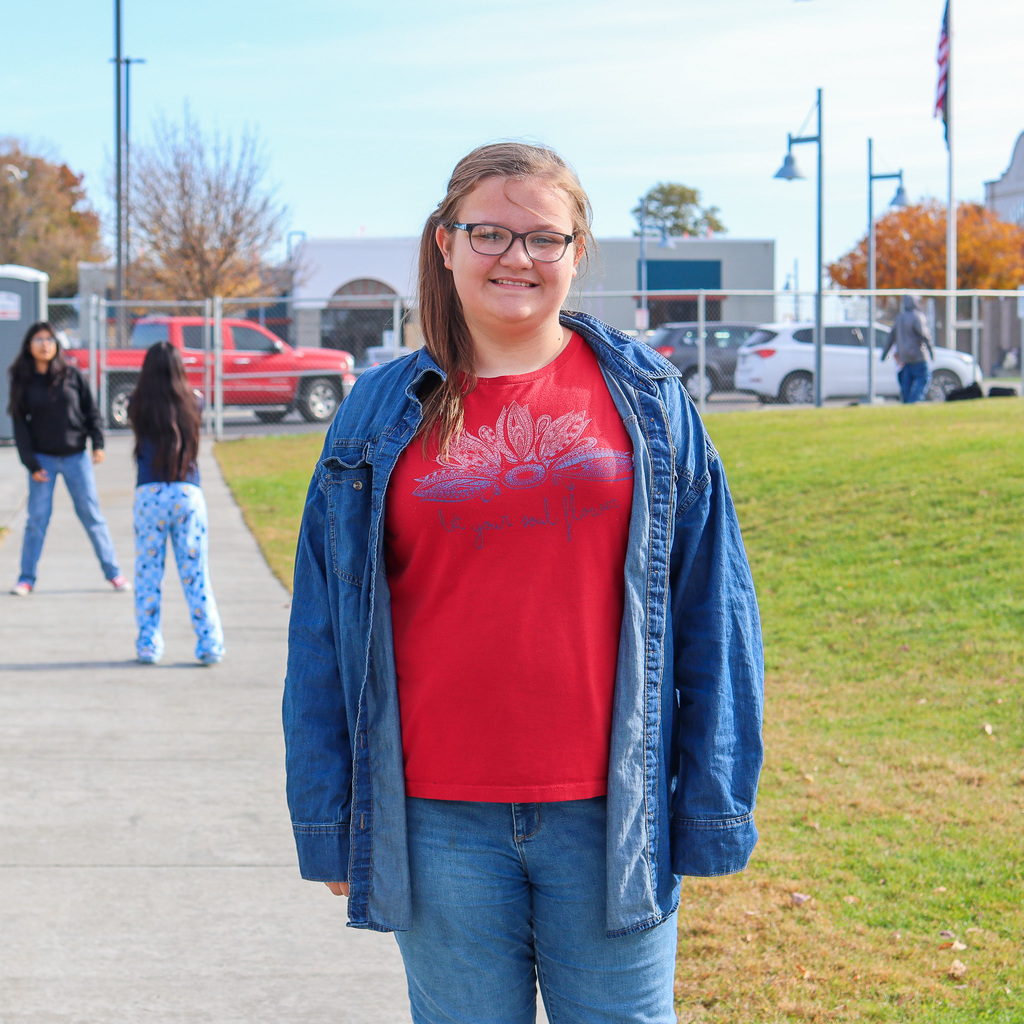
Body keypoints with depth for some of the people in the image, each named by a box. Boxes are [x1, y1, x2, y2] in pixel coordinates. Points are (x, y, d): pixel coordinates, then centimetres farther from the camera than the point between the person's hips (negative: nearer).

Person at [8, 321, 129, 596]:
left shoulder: (71, 375, 1)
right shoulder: (23, 381, 1)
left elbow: (91, 410, 6)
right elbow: (20, 425, 0)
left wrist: (98, 443, -4)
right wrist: (31, 464, -6)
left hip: (76, 457, 0)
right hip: (43, 459, 0)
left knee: (92, 516, 3)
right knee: (37, 519, 0)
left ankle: (112, 572, 12)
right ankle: (26, 579, 9)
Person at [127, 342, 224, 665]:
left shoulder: (139, 407, -1)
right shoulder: (190, 405, 3)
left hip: (150, 495, -1)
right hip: (187, 493, 1)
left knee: (147, 573, 7)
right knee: (195, 573, 4)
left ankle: (148, 644, 8)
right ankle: (210, 643, 2)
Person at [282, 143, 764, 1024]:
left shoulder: (646, 399, 4)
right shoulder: (381, 417, 5)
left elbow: (711, 611, 4)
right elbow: (324, 636, 8)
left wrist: (712, 808, 0)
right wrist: (330, 824, 5)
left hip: (608, 814, 0)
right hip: (439, 820, 1)